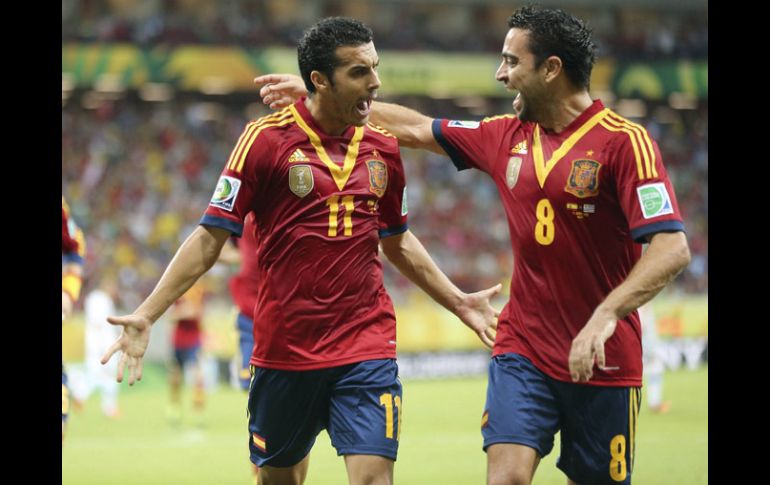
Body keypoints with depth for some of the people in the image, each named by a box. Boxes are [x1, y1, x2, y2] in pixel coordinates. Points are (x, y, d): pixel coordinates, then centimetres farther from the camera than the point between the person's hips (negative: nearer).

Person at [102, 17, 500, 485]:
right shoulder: (265, 139, -7)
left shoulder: (383, 147, 6)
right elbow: (211, 237, -6)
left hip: (367, 349, 2)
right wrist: (146, 315, -13)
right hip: (284, 351, -2)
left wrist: (459, 302, 22)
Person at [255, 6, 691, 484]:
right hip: (523, 350, 4)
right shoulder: (506, 135, 8)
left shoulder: (624, 141, -11)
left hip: (603, 361, -4)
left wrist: (605, 315, -32)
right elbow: (416, 128, 22)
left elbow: (672, 247, -20)